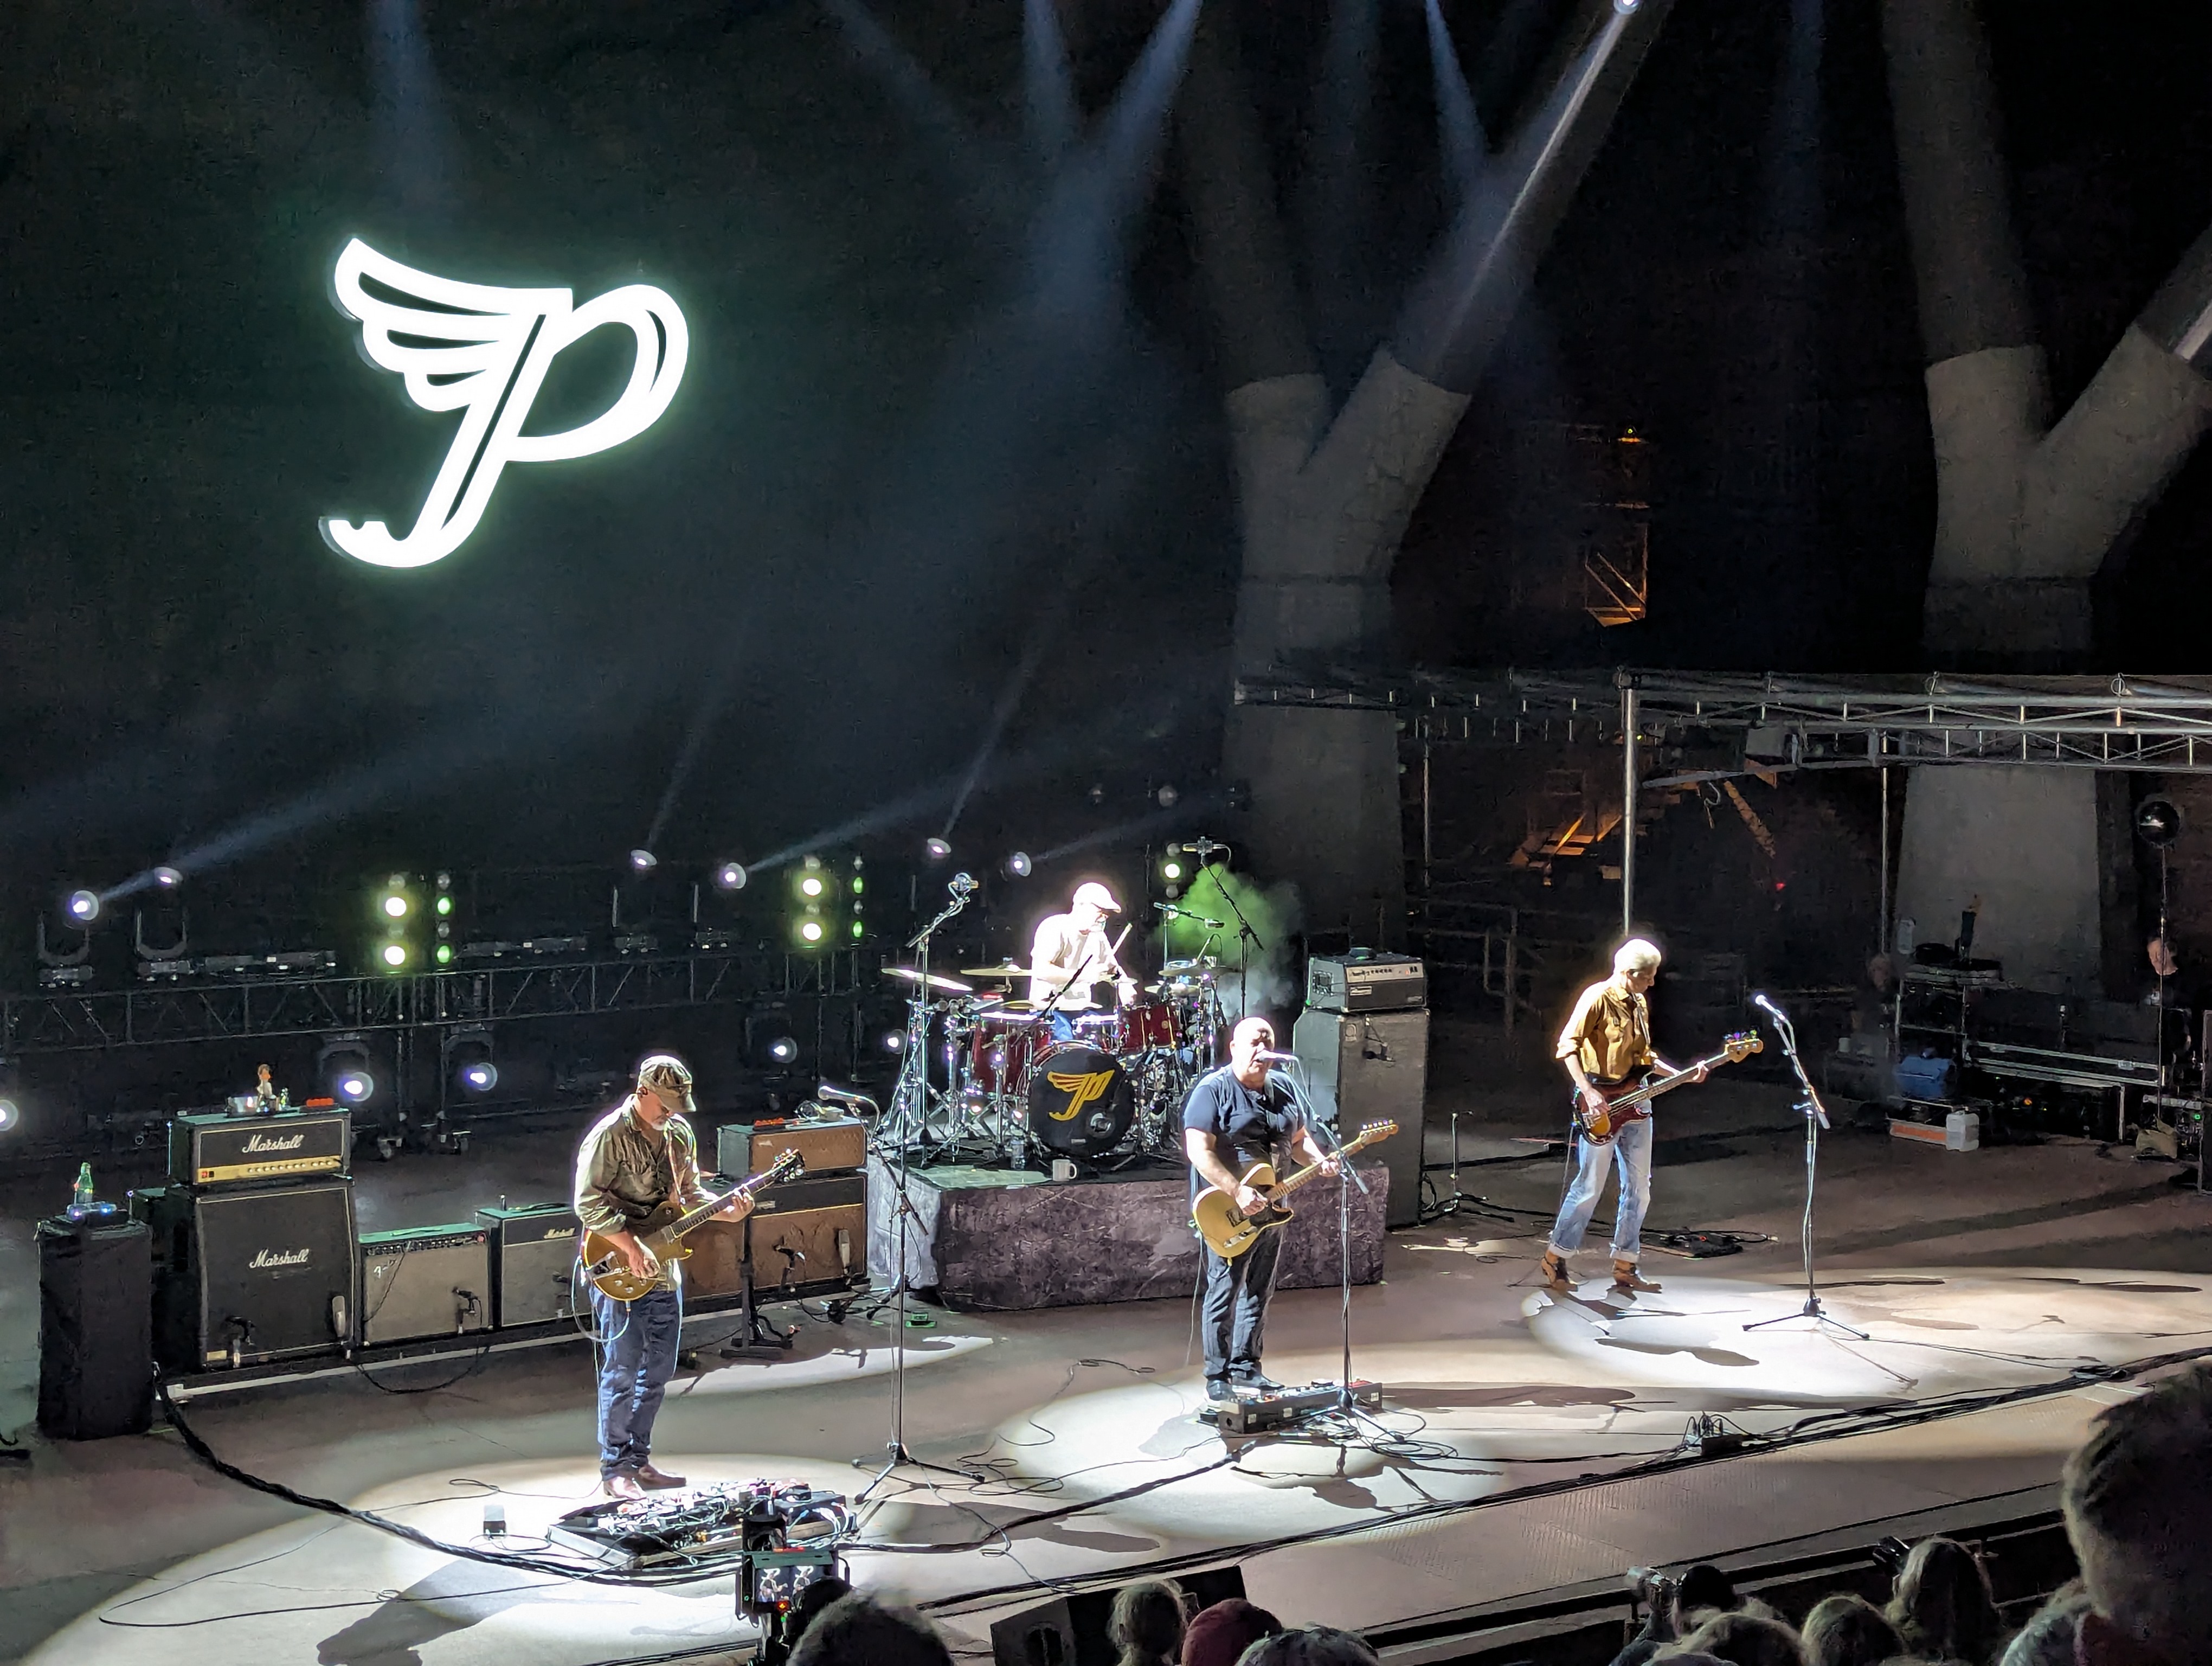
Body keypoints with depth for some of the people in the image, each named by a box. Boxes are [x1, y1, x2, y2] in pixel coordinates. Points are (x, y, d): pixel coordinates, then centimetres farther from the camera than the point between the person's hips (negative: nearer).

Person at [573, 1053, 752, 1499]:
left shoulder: (680, 1134, 9)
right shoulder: (609, 1136, -15)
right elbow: (589, 1204, -18)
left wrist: (725, 1211, -2)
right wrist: (631, 1247, -23)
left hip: (664, 1273, 8)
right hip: (619, 1275, -8)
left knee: (657, 1372, 13)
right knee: (622, 1374, -4)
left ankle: (639, 1460, 24)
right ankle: (615, 1470, 5)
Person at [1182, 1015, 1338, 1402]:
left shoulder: (1282, 1092, 12)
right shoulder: (1214, 1090, -12)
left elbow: (1300, 1138, 22)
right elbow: (1199, 1150, -20)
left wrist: (1320, 1161, 0)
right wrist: (1237, 1192, -27)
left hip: (1268, 1209, 8)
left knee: (1259, 1291, 13)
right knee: (1225, 1292, -7)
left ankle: (1246, 1366, 24)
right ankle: (1218, 1377, 1)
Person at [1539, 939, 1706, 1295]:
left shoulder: (1639, 1004, 14)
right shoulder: (1597, 998, -12)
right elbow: (1568, 1046, -17)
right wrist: (1588, 1092, -25)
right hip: (1601, 1108, -8)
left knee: (1638, 1188, 7)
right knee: (1590, 1187, -5)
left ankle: (1624, 1266, 15)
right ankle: (1555, 1258, 8)